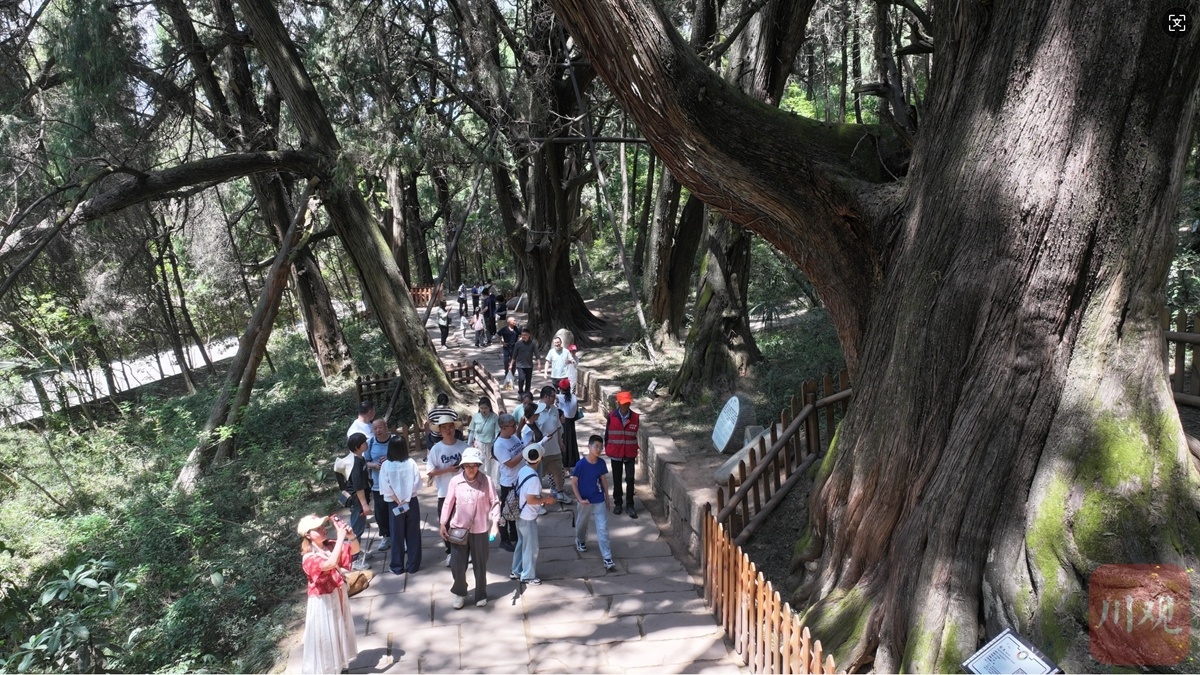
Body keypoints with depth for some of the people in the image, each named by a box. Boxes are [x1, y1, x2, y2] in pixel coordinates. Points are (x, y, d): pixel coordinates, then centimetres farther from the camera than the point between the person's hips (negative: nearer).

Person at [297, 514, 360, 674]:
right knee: (326, 636, 8)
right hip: (323, 602, -7)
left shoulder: (330, 546, -7)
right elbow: (330, 564, -43)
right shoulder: (309, 558, -26)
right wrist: (341, 537, -43)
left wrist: (350, 535, -24)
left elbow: (355, 549, -3)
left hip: (338, 596, 7)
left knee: (340, 631, 23)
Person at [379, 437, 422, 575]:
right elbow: (417, 484, -8)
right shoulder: (411, 463, -8)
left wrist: (398, 502, -7)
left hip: (394, 504, 0)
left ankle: (397, 566, 18)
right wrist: (406, 500, -1)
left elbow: (386, 488, -10)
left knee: (398, 535, 10)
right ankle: (412, 565, 15)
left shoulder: (386, 465, -9)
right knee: (413, 534, 9)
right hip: (412, 502, 0)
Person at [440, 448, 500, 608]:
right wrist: (443, 524, 3)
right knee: (457, 565, 3)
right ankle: (459, 593, 30)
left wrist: (495, 523, -14)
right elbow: (448, 503, 2)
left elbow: (495, 502, -5)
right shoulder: (455, 481, -7)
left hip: (479, 529, -1)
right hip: (458, 528, 1)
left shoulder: (486, 481, -10)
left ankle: (481, 595, 33)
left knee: (480, 565, 12)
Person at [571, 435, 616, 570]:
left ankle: (607, 558, 0)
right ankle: (580, 541, 52)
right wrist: (580, 499, -17)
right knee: (582, 524, 21)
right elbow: (573, 482, -11)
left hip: (599, 501, 2)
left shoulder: (601, 463, -7)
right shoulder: (581, 464, -19)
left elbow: (604, 480, 6)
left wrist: (607, 498, 10)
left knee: (603, 528, -2)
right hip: (585, 502, -2)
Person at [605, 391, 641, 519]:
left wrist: (636, 452, 7)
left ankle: (629, 505, 10)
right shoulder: (612, 416, -7)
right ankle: (617, 503, 25)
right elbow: (607, 433, 2)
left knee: (630, 479, -1)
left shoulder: (635, 417, -5)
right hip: (615, 453, 0)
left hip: (630, 453, 0)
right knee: (617, 479, 11)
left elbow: (635, 435, 4)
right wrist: (607, 449, 4)